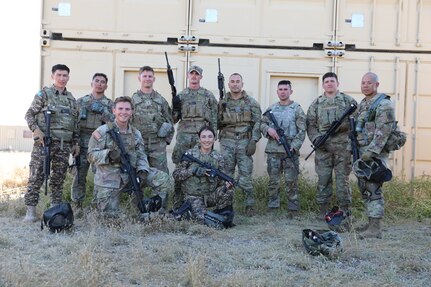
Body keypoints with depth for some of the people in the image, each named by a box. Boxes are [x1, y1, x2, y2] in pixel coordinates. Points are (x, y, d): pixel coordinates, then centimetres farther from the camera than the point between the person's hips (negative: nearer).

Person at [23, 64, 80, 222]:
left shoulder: (72, 99, 16)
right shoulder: (43, 94, 2)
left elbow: (76, 124, 18)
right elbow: (29, 114, 0)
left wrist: (76, 143, 12)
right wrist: (36, 129, -15)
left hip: (64, 144, 5)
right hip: (44, 141, -4)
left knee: (59, 177, 8)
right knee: (37, 176, -5)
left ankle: (55, 207, 17)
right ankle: (31, 210, -1)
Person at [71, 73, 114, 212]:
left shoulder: (110, 104, 10)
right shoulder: (81, 101, 12)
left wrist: (102, 111, -14)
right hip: (82, 143, 1)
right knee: (79, 176, 2)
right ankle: (78, 207, 12)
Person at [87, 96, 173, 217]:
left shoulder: (136, 134, 10)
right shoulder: (102, 131, -6)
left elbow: (141, 156, 9)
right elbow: (92, 155, -9)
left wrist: (142, 170, -11)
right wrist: (109, 154, -28)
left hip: (131, 175, 4)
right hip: (109, 179, -4)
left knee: (165, 180, -11)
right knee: (111, 216, 2)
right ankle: (98, 201, 34)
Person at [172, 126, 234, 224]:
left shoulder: (218, 157, 3)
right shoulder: (190, 154, -6)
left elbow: (221, 179, 4)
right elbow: (176, 174, -6)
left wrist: (227, 183, -20)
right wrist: (193, 171, -20)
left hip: (211, 195, 3)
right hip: (194, 197, -3)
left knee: (228, 190, -26)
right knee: (203, 220, -26)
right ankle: (187, 210, 7)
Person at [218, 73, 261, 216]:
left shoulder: (251, 102, 4)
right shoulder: (222, 103, 10)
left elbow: (257, 122, -1)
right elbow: (216, 122, 14)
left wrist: (253, 141, -10)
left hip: (245, 142, -2)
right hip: (227, 142, 2)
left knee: (246, 175, -1)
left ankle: (249, 205, 7)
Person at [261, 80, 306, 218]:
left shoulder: (297, 109, 2)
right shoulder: (271, 109, 13)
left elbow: (301, 131, -4)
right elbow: (262, 124, 17)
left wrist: (294, 146, -15)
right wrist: (268, 129, -6)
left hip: (290, 151, -3)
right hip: (273, 150, 3)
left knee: (291, 181, -1)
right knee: (273, 181, 8)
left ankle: (293, 209, 6)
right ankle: (272, 208, 16)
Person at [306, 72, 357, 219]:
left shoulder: (348, 100, 7)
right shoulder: (316, 103, 11)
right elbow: (310, 124, 10)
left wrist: (343, 124, -17)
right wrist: (316, 138, -7)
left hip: (343, 147, -2)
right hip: (323, 147, 2)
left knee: (342, 178, 1)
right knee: (323, 179, 4)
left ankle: (345, 209, 10)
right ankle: (323, 209, 13)